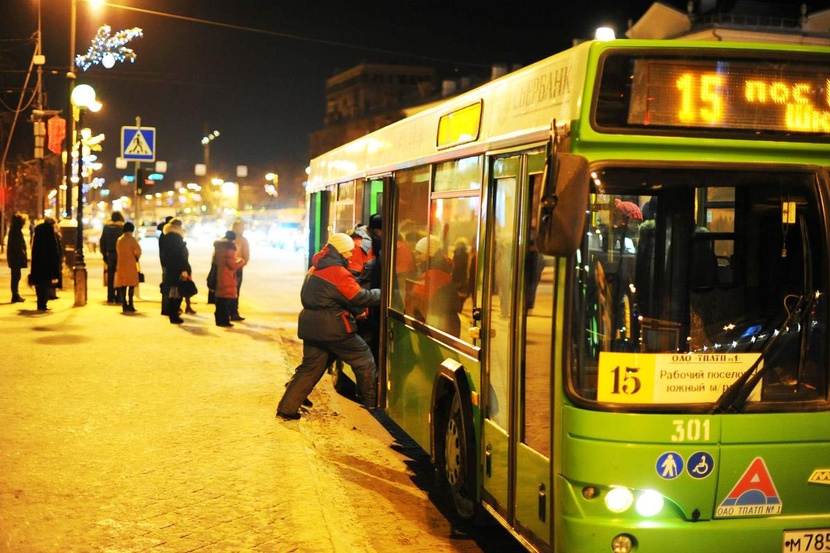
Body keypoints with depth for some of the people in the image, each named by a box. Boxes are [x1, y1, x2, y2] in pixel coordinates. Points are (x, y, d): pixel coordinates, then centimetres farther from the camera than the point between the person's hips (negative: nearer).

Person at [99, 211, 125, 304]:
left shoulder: (107, 227, 4)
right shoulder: (123, 227, -6)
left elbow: (102, 242, 5)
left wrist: (104, 254, 9)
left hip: (110, 254, 3)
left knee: (110, 276, 9)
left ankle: (110, 297, 8)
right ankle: (118, 297, 0)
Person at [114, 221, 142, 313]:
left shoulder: (119, 239, 9)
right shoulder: (132, 239, -7)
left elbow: (117, 251, 14)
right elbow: (138, 251, -13)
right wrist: (136, 258, 6)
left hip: (121, 264, 5)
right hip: (131, 264, -5)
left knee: (122, 285, 6)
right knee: (131, 285, -1)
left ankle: (124, 305, 4)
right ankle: (130, 305, -6)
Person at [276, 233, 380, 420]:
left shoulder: (315, 270, 14)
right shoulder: (338, 272, -16)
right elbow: (361, 297, -17)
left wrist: (355, 310, 12)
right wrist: (382, 294, -2)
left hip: (311, 326, 8)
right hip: (333, 328, -8)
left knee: (310, 368, 13)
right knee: (364, 360, 8)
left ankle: (287, 408, 6)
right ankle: (372, 402, 17)